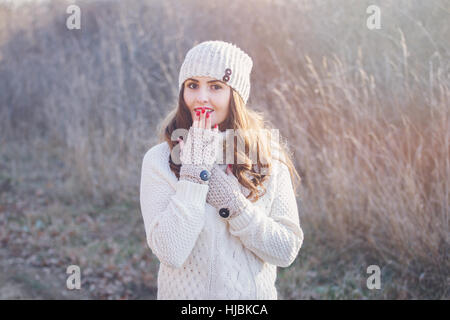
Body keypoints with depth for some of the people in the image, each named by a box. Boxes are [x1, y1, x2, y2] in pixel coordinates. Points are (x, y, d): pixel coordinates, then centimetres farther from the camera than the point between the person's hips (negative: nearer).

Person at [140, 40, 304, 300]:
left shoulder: (268, 158, -7)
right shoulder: (160, 160, -13)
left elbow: (287, 251, -11)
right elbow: (170, 253, -22)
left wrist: (231, 202, -20)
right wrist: (195, 172, -23)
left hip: (255, 294, 2)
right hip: (186, 293, -2)